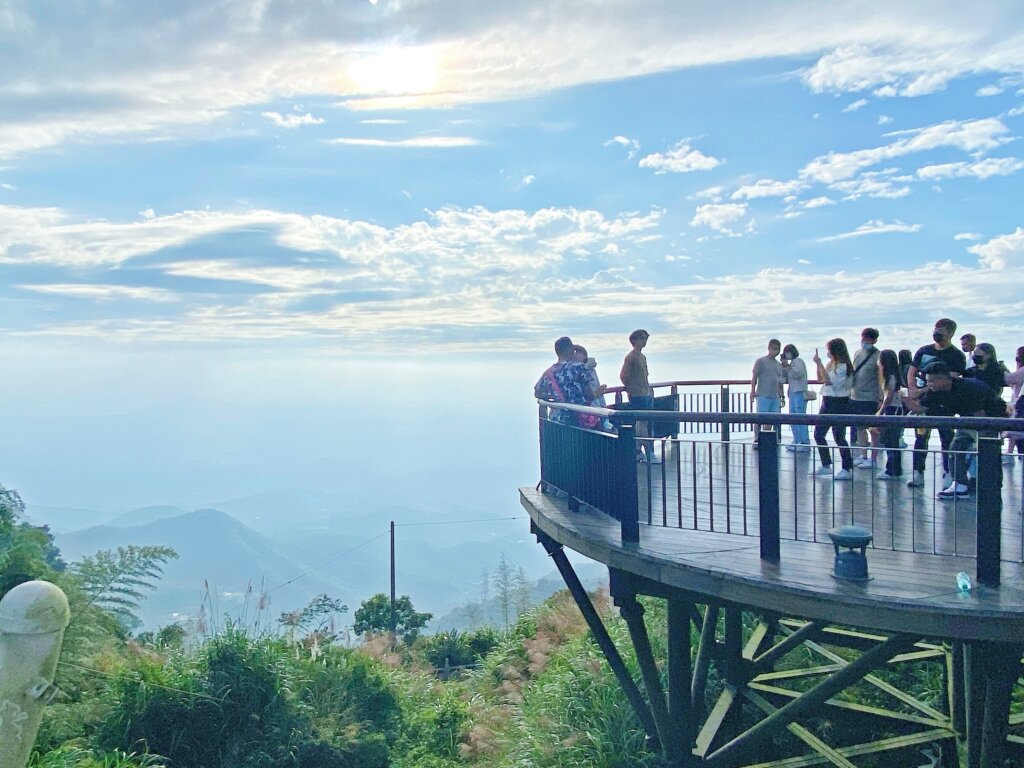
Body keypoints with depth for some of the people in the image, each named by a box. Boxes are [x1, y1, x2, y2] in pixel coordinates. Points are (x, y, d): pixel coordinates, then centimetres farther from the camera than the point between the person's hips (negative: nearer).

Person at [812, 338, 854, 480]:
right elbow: (821, 378, 18)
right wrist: (818, 364, 6)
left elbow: (828, 380, -22)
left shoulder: (843, 366, -14)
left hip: (839, 404, -9)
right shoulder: (831, 364, 11)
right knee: (818, 434, 10)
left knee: (839, 436, -6)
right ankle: (826, 465, 20)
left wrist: (820, 364, -20)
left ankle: (847, 469, 3)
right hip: (827, 402, 9)